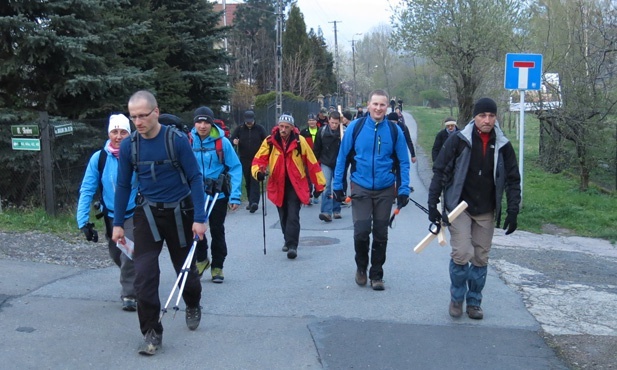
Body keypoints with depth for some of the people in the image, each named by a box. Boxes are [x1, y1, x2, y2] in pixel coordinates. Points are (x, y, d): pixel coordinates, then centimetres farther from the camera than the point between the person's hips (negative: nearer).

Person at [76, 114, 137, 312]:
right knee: (117, 256, 17)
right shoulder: (99, 158, -12)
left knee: (130, 256, -14)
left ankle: (129, 295, 4)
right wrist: (83, 220, -12)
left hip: (134, 215, -3)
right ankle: (132, 279, 45)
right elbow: (87, 190, -9)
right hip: (110, 216, 3)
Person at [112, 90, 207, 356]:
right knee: (144, 274, -9)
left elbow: (195, 178, -11)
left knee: (185, 267, 14)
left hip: (179, 212, -1)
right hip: (147, 214, 2)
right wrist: (118, 224, 3)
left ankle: (193, 307, 44)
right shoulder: (128, 146, -6)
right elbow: (123, 185, 3)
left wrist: (199, 218, -16)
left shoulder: (177, 139, -15)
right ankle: (151, 332, 3)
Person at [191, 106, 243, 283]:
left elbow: (235, 168, -10)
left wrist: (235, 196, -14)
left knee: (217, 231, 9)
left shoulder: (222, 142, -13)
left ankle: (217, 267, 24)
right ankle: (201, 260, 34)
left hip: (218, 194, -2)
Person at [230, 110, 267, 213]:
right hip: (244, 159, 3)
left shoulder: (259, 128, 2)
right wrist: (234, 141, -18)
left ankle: (254, 202, -22)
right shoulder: (239, 129, 5)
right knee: (247, 181, 9)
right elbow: (231, 139, 6)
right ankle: (251, 202, 19)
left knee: (254, 180, -14)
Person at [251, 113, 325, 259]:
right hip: (278, 185, 3)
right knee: (283, 216, 16)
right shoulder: (270, 141, -7)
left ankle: (292, 245, -8)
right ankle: (288, 240, 34)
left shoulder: (300, 141, -10)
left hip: (296, 185, -3)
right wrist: (258, 171, -27)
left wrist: (319, 185, -1)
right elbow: (259, 159, -4)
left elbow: (312, 163, -4)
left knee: (293, 216, -11)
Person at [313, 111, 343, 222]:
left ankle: (336, 210, 24)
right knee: (326, 186, -10)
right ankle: (327, 212, -16)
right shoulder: (322, 131, -6)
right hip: (326, 163, 0)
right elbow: (317, 148, 3)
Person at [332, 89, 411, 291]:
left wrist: (404, 190, -5)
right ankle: (361, 266, 20)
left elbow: (403, 162, 2)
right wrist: (337, 185, 0)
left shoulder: (394, 130, -2)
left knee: (380, 234, 9)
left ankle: (376, 275, 25)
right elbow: (342, 157, 1)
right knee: (361, 231, -8)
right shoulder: (355, 127, -5)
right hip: (361, 189, -1)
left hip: (385, 190, 1)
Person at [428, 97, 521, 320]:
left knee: (481, 259, 8)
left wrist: (512, 212, 0)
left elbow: (513, 180, 7)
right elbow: (439, 171, -6)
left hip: (486, 212, 3)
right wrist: (433, 205, -10)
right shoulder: (458, 140, -9)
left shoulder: (503, 146, 0)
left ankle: (474, 302, 24)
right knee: (462, 253, -13)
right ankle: (456, 298, 10)